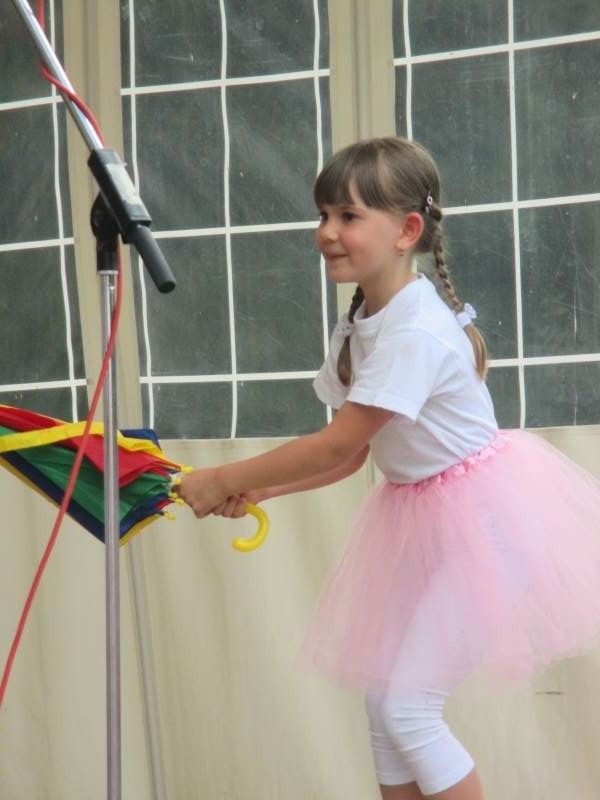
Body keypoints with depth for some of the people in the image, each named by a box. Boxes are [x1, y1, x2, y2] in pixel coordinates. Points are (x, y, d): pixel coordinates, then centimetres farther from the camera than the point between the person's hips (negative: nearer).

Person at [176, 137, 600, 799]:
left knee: (407, 706, -9)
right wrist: (257, 489, -6)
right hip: (418, 518, 9)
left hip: (478, 515, -9)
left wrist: (224, 481, -18)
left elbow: (335, 446, -25)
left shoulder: (416, 332, -26)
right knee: (383, 700, 9)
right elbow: (351, 453, 6)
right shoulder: (357, 328, 3)